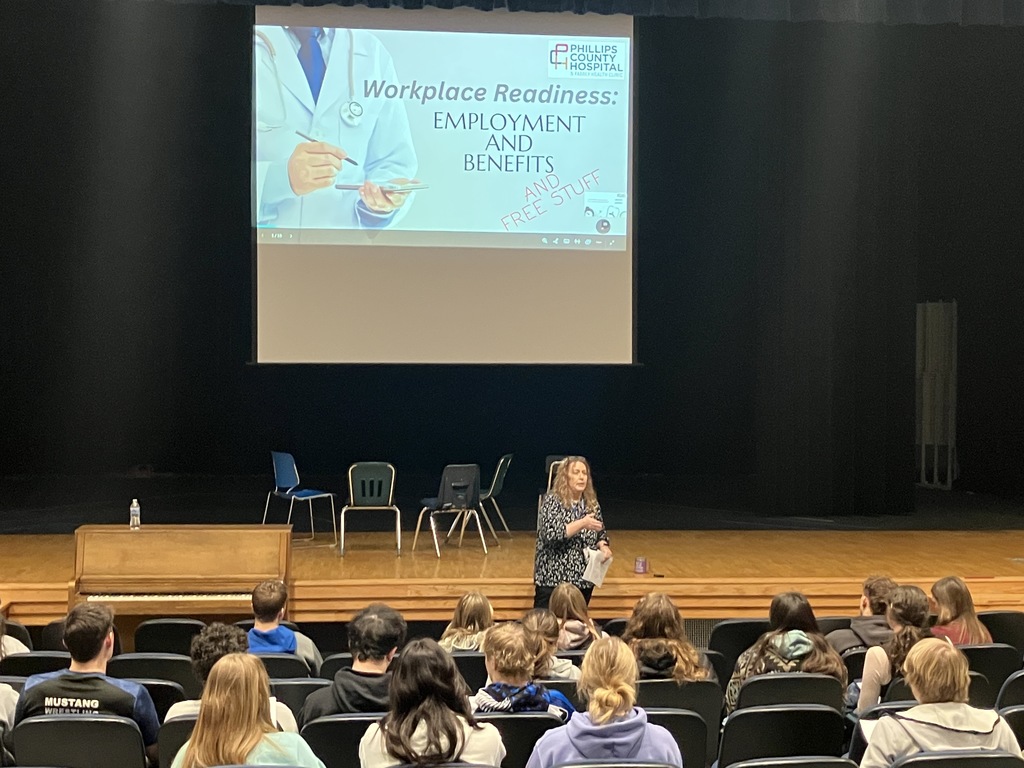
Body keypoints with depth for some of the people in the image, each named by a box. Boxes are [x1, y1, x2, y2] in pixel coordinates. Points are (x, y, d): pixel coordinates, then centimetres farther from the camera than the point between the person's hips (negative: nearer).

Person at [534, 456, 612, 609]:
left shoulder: (592, 504, 9)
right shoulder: (552, 501, -6)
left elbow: (601, 535, 17)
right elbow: (550, 534, -18)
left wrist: (604, 547, -6)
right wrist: (582, 524, -23)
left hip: (583, 580, 5)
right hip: (552, 579, -5)